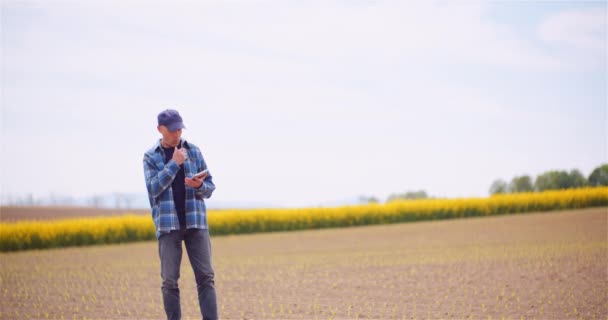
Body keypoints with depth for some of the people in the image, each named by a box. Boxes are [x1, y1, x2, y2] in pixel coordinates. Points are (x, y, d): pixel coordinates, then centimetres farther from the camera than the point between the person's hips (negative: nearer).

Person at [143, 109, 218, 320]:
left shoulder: (193, 151, 8)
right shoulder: (150, 157, 4)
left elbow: (210, 186, 8)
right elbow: (153, 188, -10)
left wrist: (199, 186, -15)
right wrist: (174, 163, -15)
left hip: (195, 221, 1)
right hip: (168, 224, -1)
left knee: (205, 276, -4)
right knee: (170, 280, -2)